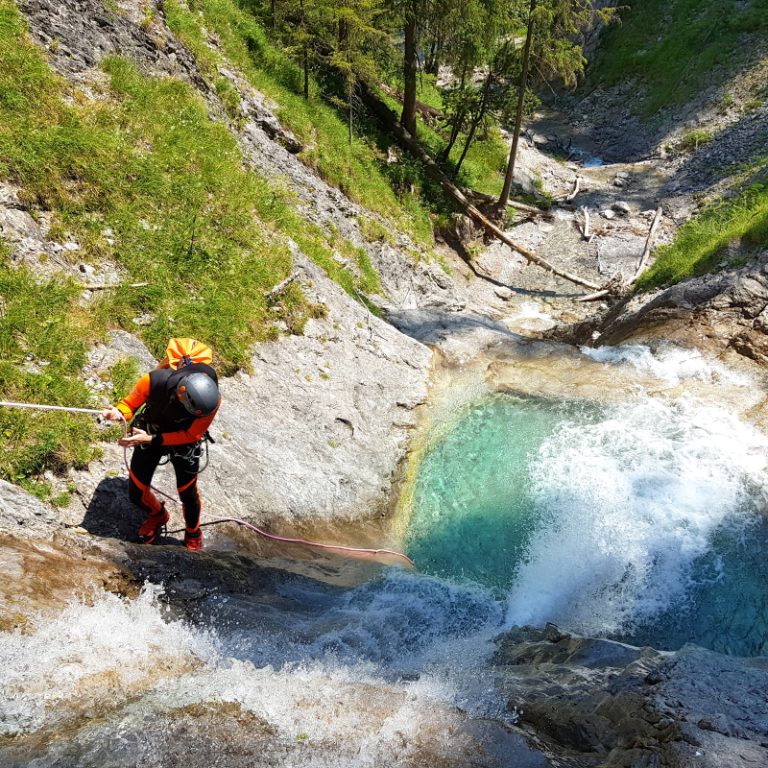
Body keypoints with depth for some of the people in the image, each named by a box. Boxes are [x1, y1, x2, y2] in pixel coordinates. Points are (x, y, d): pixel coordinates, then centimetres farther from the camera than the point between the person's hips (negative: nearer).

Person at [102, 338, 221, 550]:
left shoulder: (212, 399, -36)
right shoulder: (154, 381, -37)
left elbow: (192, 435, -22)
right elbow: (131, 402, -17)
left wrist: (153, 439, -31)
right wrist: (120, 413, -41)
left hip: (184, 440, -1)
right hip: (149, 432, 1)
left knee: (187, 492, 6)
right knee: (136, 494, 8)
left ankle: (193, 532, 40)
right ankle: (157, 515, 45)